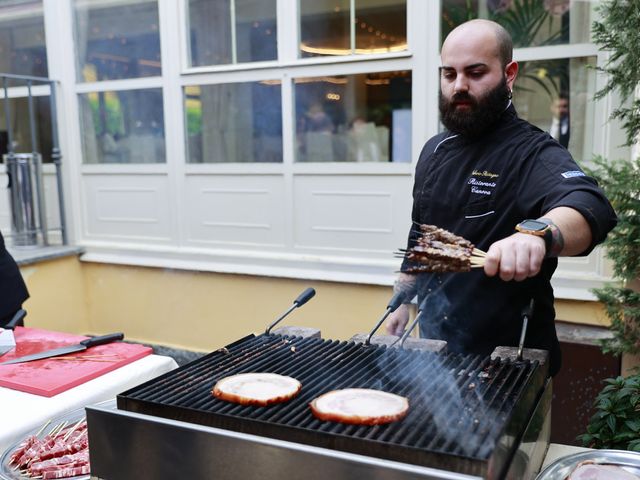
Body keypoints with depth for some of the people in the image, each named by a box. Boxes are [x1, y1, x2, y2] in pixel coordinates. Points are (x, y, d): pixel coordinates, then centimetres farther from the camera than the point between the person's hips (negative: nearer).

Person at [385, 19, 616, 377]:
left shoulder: (533, 153, -17)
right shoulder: (435, 151, 4)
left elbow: (590, 207, -38)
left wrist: (536, 234, -58)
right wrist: (402, 302, 13)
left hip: (507, 354, -6)